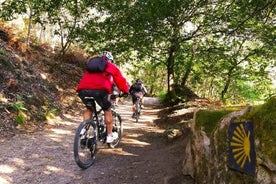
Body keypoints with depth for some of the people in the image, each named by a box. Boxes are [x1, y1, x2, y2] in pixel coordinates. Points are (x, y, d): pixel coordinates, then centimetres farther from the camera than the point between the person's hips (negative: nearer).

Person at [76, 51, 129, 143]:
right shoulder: (112, 67, 25)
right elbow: (121, 80, 28)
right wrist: (126, 91, 43)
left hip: (83, 90, 4)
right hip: (99, 90, -4)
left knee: (89, 109, 31)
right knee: (107, 110, 20)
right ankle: (109, 136, 24)